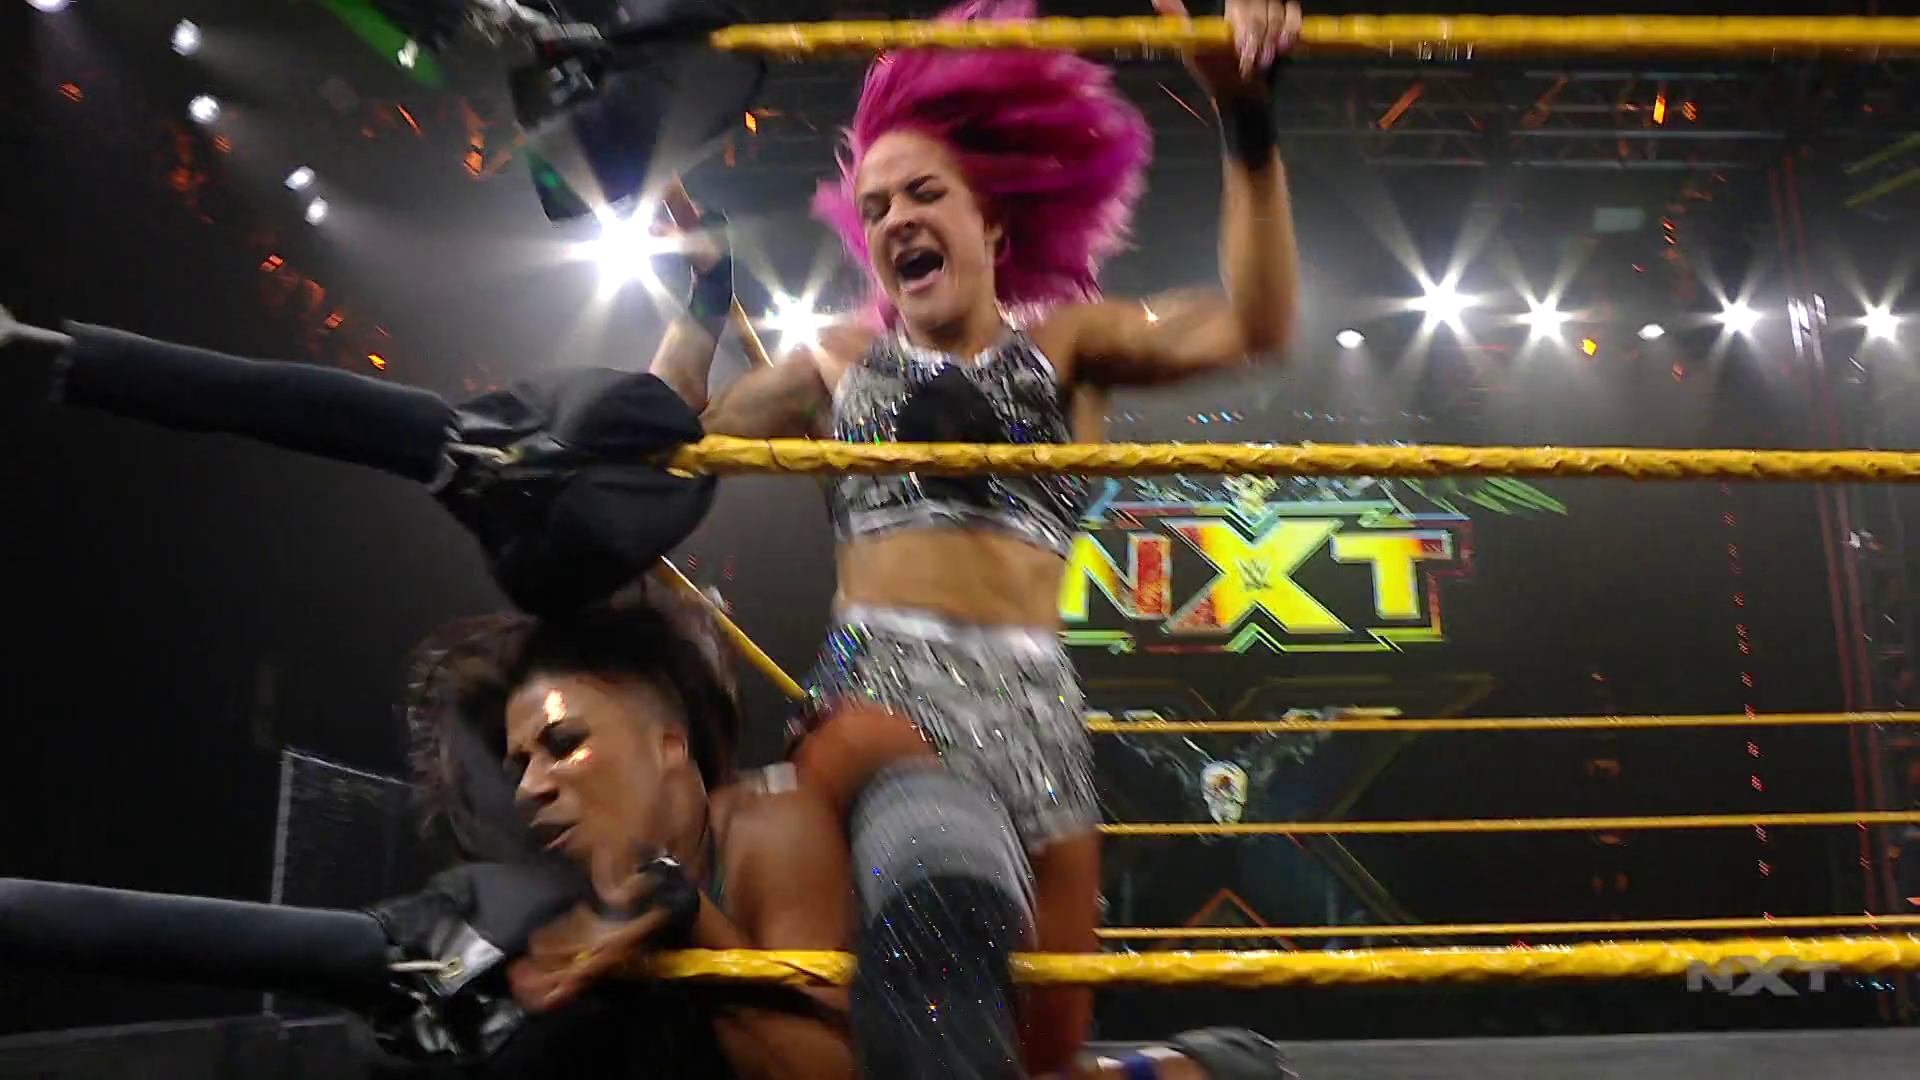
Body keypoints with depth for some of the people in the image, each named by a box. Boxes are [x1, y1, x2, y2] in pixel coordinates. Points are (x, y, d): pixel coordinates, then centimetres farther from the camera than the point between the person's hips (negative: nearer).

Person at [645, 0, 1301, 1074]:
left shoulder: (1067, 341, 16)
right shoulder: (846, 361, 21)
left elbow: (1253, 326, 1)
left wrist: (1251, 127, -8)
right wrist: (704, 298, 13)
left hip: (1028, 692, 1)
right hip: (875, 675, 0)